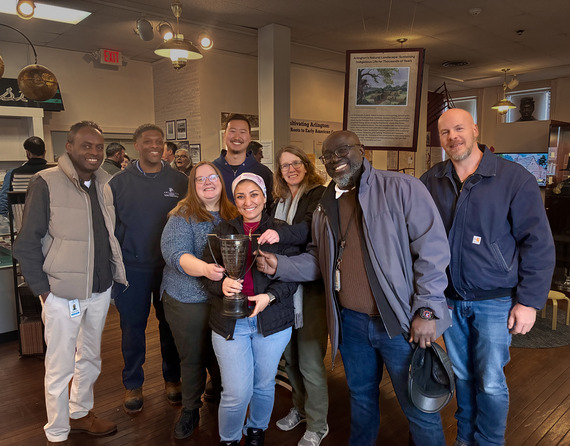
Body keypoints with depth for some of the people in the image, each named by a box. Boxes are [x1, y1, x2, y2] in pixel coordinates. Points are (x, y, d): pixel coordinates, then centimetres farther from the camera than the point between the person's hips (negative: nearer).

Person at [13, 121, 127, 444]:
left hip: (101, 290, 6)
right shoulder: (47, 183, -12)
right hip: (63, 293, -5)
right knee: (60, 367, 9)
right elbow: (27, 244, -10)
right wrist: (42, 288, -10)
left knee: (90, 358, 21)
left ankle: (80, 414, 42)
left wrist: (116, 273, 6)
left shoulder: (104, 184, 5)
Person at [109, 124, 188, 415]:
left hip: (171, 267, 0)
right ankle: (133, 385, 30)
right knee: (132, 327, 11)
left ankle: (172, 378, 32)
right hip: (131, 268, 0)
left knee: (170, 325, 13)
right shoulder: (119, 182, 1)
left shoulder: (179, 181, 2)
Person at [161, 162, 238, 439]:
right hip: (188, 302, -2)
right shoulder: (182, 216, -6)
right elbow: (175, 254, -18)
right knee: (192, 358, 13)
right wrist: (203, 268, -37)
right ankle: (190, 410, 37)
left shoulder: (234, 215, 4)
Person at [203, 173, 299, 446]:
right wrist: (221, 284, -19)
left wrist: (270, 296, -20)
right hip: (229, 321, 0)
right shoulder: (222, 231, 7)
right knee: (236, 392, -2)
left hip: (272, 319, 0)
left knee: (264, 385, 15)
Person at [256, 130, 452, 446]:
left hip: (400, 323, -5)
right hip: (350, 322, 6)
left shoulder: (401, 188, -10)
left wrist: (427, 310, -16)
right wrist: (280, 266, -1)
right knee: (361, 397, 24)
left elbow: (432, 248, -13)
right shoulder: (325, 208, 10)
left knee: (419, 409, 9)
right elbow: (317, 259, 16)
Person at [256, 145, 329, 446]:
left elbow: (314, 228, -25)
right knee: (290, 356, 17)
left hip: (311, 286, -6)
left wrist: (281, 234, -39)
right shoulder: (279, 201, 14)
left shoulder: (319, 194, -6)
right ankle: (300, 407, 40)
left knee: (310, 361, 1)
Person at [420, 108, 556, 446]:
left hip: (495, 300, -3)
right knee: (462, 375, 18)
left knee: (490, 382, 6)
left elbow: (539, 243, -8)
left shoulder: (514, 177, -10)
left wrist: (529, 301, -10)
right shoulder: (431, 181, -1)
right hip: (449, 298, 3)